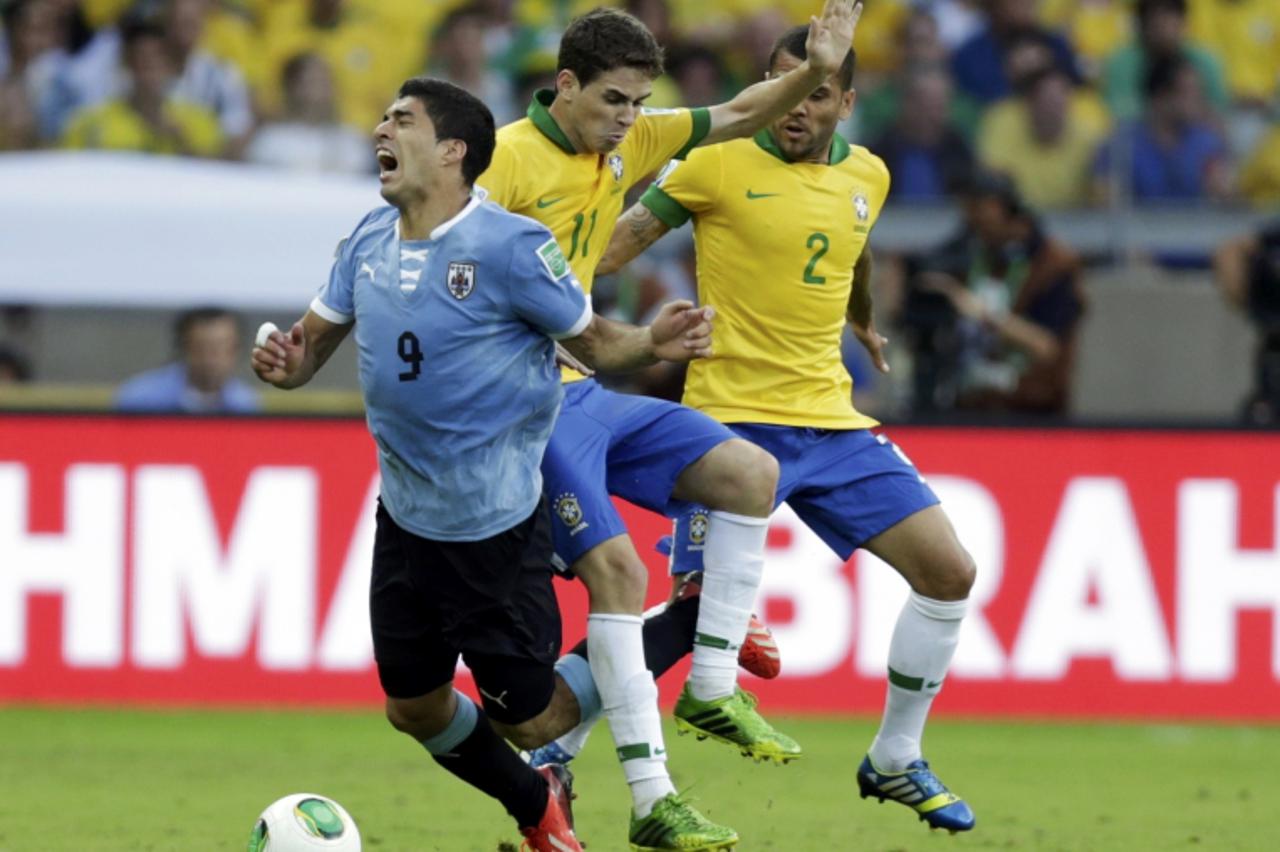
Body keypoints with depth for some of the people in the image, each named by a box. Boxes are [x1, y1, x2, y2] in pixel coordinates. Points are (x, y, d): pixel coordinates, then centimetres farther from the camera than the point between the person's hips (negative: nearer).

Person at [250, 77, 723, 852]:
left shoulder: (510, 247, -19)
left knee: (529, 720, -1)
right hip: (406, 518, 6)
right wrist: (287, 363, -15)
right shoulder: (370, 240, 0)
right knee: (414, 709, 15)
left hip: (496, 525, -6)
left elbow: (594, 343, -11)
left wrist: (654, 344, -31)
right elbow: (314, 340, 8)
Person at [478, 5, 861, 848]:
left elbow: (738, 116, 17)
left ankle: (713, 687, 8)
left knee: (750, 472, 4)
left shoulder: (626, 142, 9)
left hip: (588, 395, 9)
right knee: (617, 569, -17)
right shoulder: (510, 158, -14)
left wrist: (816, 71, 1)